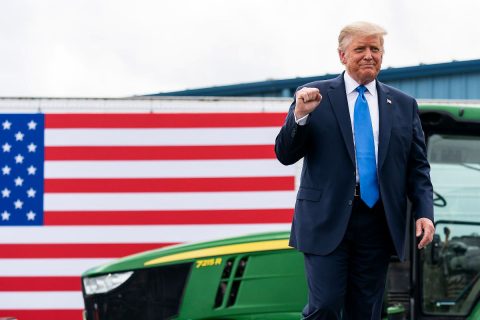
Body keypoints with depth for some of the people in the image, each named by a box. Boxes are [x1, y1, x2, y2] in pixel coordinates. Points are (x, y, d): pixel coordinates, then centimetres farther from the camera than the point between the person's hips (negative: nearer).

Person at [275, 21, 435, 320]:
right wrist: (300, 115, -18)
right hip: (328, 222, -3)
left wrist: (424, 212, -3)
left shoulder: (404, 105, 11)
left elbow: (418, 166, 11)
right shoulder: (314, 96, 3)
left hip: (379, 224, 3)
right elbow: (285, 155, -1)